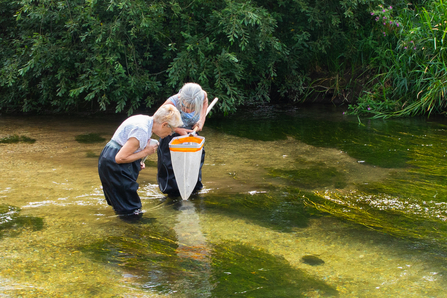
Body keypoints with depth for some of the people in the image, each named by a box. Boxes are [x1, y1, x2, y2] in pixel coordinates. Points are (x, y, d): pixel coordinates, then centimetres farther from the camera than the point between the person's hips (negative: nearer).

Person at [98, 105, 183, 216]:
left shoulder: (147, 121, 2)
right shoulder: (142, 131, -28)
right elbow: (120, 158, -28)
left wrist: (138, 162, 4)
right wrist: (146, 152, -17)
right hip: (113, 165, -10)